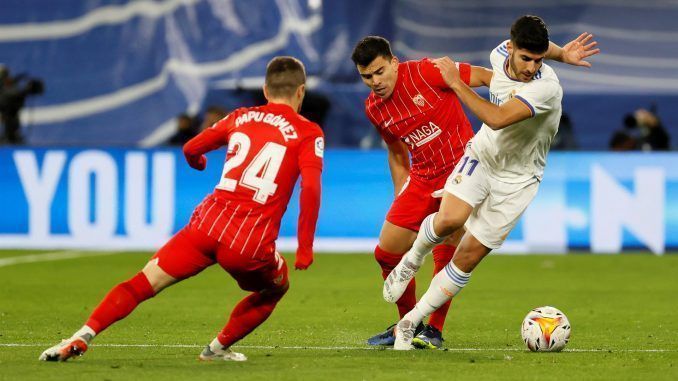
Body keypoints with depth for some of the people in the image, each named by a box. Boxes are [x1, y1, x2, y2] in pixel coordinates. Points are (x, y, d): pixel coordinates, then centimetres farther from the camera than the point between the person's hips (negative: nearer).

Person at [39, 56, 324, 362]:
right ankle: (219, 347, 24)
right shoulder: (307, 133, 5)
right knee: (275, 290, 29)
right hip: (252, 242, -2)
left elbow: (190, 149, 24)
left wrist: (198, 162, 49)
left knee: (140, 285, 6)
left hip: (208, 223, 2)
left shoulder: (240, 117, 16)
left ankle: (83, 337, -9)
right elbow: (311, 187, -9)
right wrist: (305, 249, -4)